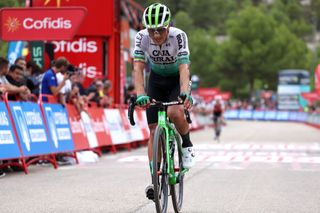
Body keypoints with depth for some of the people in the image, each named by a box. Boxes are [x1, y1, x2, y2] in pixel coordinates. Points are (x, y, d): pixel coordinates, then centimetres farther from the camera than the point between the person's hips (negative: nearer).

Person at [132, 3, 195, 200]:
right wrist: (140, 94, -44)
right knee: (154, 130, -5)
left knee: (174, 112, -32)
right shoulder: (142, 37, -23)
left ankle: (187, 145, -3)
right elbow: (138, 68, -29)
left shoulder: (178, 36, -29)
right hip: (156, 80, 2)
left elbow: (184, 67, -38)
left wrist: (185, 93, -54)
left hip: (177, 79, -2)